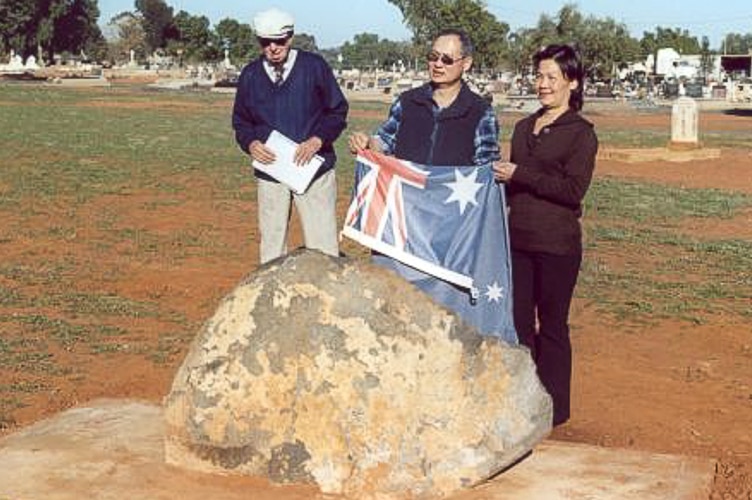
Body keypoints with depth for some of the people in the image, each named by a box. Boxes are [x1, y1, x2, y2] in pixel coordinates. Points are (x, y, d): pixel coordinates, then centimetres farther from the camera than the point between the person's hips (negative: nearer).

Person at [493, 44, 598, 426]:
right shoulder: (524, 128, 15)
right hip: (518, 237, 6)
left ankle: (554, 408, 16)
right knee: (518, 320, 9)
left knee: (551, 325, 3)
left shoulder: (580, 133, -5)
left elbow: (574, 190, -15)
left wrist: (519, 175, -16)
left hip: (557, 243, -6)